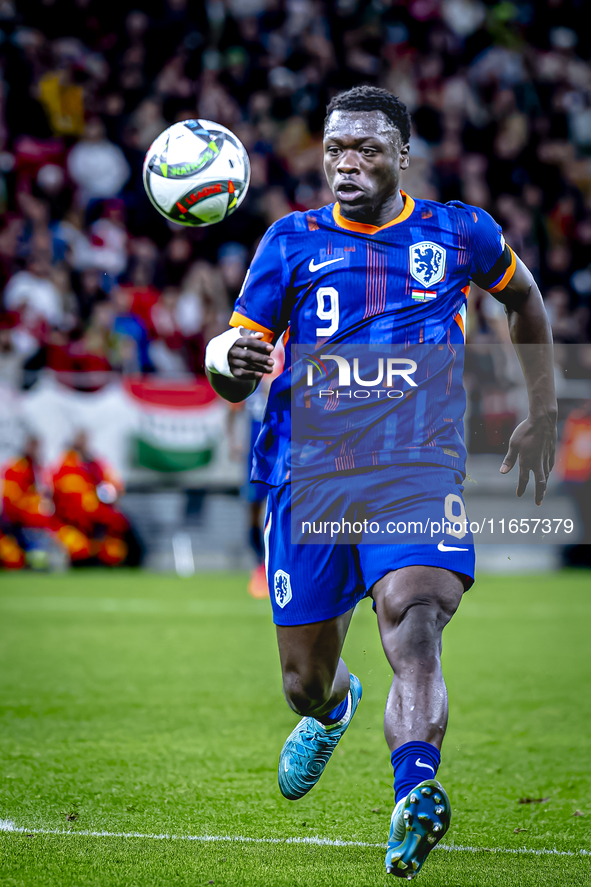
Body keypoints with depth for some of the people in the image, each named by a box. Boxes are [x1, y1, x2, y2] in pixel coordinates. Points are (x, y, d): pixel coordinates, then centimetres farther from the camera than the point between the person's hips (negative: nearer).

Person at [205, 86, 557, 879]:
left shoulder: (459, 234, 8)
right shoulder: (294, 241, 8)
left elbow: (522, 297, 29)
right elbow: (232, 373, 5)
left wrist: (542, 414, 25)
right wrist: (230, 360, -20)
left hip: (418, 469, -2)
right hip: (307, 475, 2)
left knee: (415, 633, -28)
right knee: (304, 684, 10)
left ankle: (414, 799, -43)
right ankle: (333, 708, 46)